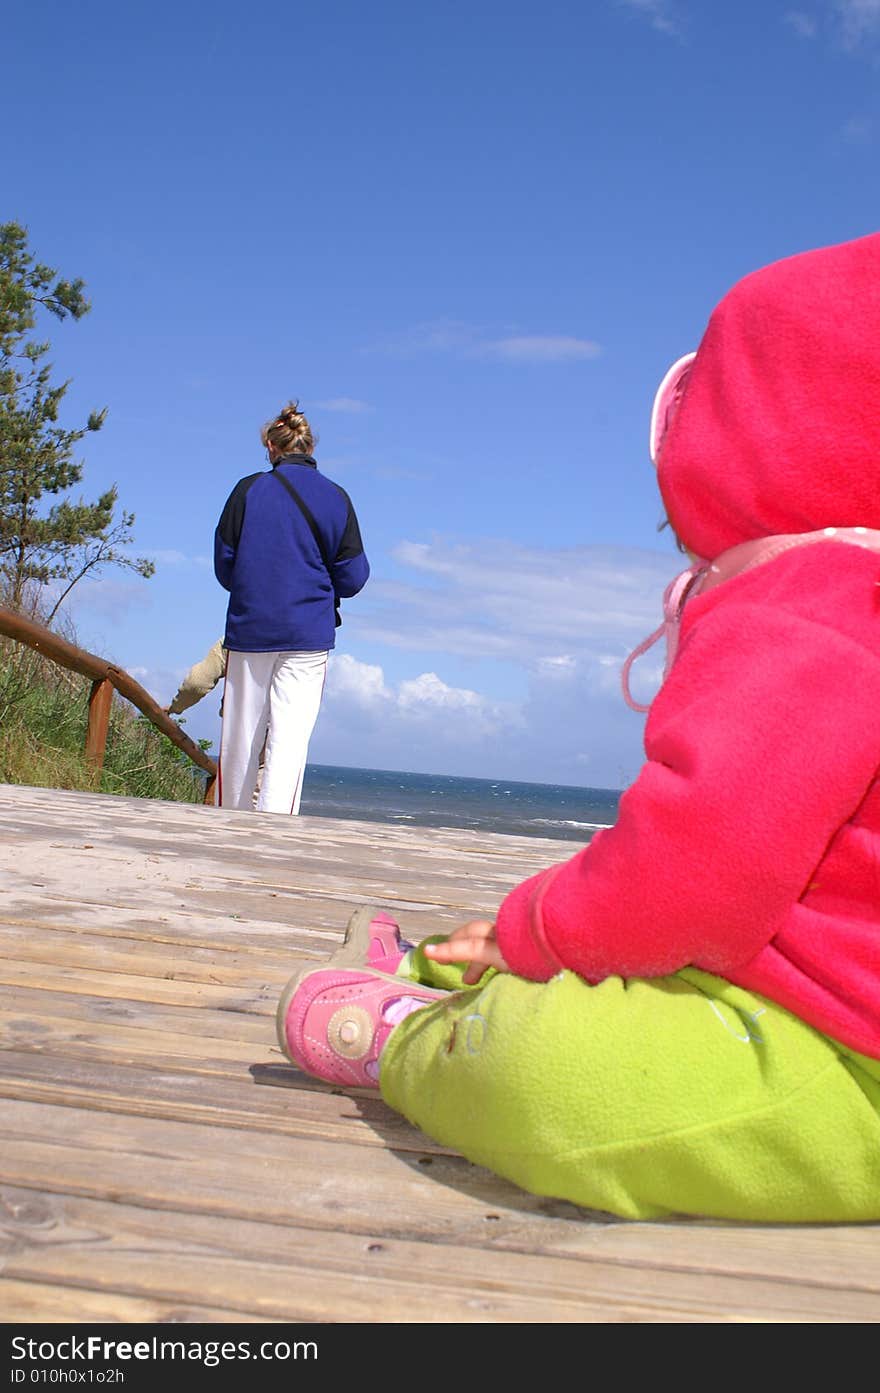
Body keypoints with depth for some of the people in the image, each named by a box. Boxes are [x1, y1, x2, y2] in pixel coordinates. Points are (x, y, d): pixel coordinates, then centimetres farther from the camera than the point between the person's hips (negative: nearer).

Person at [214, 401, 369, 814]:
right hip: (308, 635, -1)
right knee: (290, 736, -5)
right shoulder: (335, 498, 1)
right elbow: (352, 578, 1)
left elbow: (224, 566, 4)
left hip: (248, 629, 1)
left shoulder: (247, 490, 1)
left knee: (239, 737, 9)